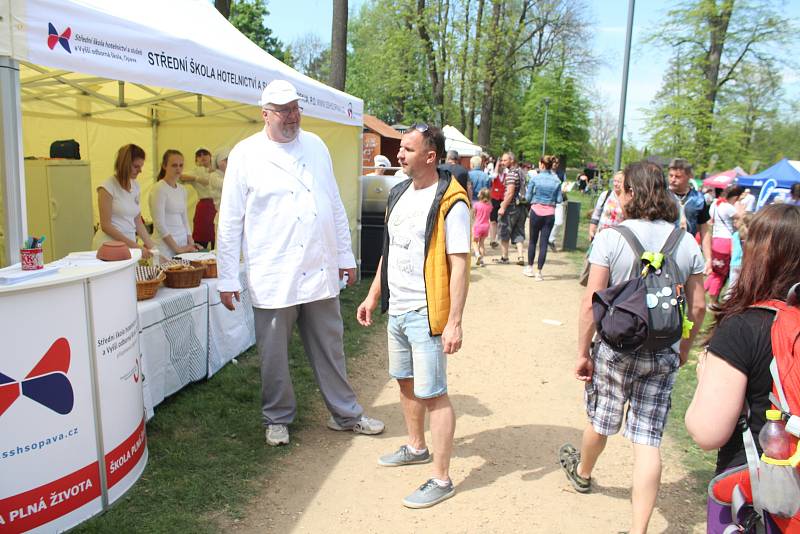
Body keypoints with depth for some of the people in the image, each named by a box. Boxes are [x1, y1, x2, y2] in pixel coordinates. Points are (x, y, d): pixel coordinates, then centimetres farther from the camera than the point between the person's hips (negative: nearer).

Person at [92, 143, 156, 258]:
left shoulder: (135, 186, 9)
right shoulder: (107, 187, -9)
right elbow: (105, 226, -11)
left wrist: (152, 247, 5)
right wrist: (134, 245, -15)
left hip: (130, 245, 5)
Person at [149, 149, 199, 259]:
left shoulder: (182, 190, 11)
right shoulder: (159, 189, -9)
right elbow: (159, 224, -13)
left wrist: (190, 243, 6)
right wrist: (177, 248, -14)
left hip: (183, 243, 6)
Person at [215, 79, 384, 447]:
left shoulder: (316, 146, 10)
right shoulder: (246, 154, -3)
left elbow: (335, 206, 15)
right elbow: (230, 221, -3)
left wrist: (345, 256, 13)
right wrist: (227, 278, -4)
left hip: (321, 271, 4)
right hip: (273, 277, -3)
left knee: (330, 348, 14)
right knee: (274, 355, 9)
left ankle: (345, 414, 29)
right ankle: (278, 419, 30)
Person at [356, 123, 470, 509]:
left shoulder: (450, 202, -15)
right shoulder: (399, 194, 10)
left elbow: (459, 266, -17)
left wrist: (454, 322, -21)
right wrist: (373, 296, 18)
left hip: (426, 313, -8)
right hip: (397, 308, 9)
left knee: (432, 393, -2)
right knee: (405, 381, 21)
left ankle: (441, 480, 11)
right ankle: (417, 447, 41)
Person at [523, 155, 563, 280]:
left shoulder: (535, 178, -7)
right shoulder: (557, 180, -1)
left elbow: (528, 197, -5)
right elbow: (559, 200, 0)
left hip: (536, 212, -1)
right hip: (550, 214, 1)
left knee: (533, 240, 13)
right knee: (544, 242, 3)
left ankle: (530, 268, 21)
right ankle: (539, 272, 5)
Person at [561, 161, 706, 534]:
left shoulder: (611, 238, -13)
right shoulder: (688, 244, -1)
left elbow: (591, 303, -15)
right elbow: (698, 307, 4)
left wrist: (583, 353, -5)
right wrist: (684, 346, 20)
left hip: (615, 349, -2)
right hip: (664, 355, 3)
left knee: (601, 421, 21)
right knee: (649, 440, 7)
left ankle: (582, 473, 49)